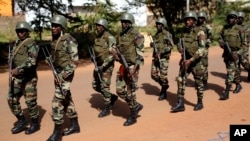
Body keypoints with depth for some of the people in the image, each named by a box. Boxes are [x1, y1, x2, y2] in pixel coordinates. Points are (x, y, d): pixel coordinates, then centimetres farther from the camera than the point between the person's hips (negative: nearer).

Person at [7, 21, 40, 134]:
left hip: (28, 78, -8)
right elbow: (12, 57, 25)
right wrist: (12, 70, 13)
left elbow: (32, 61, -24)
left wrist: (19, 69, -32)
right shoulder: (16, 43, 13)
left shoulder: (31, 44, -12)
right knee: (12, 99, 6)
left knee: (30, 101, -1)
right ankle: (22, 121, 20)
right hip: (17, 77, 8)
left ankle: (35, 124, 15)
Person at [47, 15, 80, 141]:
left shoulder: (69, 41, -17)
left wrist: (63, 75, -22)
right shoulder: (54, 40, 9)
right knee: (66, 100, 15)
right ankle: (75, 125, 28)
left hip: (65, 74, -9)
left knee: (57, 101, -10)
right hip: (58, 74, 9)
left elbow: (74, 61, -19)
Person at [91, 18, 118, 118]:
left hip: (107, 66, -8)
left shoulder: (110, 38, -15)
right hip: (98, 65, 8)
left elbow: (112, 54, -22)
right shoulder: (97, 38, 10)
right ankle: (112, 97, 29)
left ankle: (107, 109, 9)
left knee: (104, 87, -5)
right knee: (95, 86, 11)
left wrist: (103, 66, -26)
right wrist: (96, 64, 13)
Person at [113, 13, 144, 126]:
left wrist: (134, 68, -23)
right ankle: (136, 106, 26)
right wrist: (116, 56, 0)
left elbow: (140, 53, -16)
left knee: (130, 91, -3)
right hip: (123, 66, 8)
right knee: (120, 90, 8)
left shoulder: (136, 36, -11)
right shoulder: (120, 36, 12)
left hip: (132, 67, -8)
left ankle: (133, 116, 12)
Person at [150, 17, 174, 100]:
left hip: (164, 58, -7)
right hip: (155, 57, 7)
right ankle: (164, 85, 27)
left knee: (163, 76, -3)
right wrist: (152, 44, 1)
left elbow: (171, 46, -14)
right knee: (154, 75, 4)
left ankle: (164, 93, 12)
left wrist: (161, 52, -22)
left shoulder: (167, 34, -8)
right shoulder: (156, 34, 13)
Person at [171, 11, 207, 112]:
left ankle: (200, 102, 26)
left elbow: (202, 49, -22)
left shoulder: (200, 32, -13)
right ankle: (180, 104, 3)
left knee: (198, 83, 8)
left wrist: (191, 60, -28)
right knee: (180, 81, -3)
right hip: (185, 60, 5)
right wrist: (181, 48, -2)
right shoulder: (184, 32, 7)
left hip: (196, 61, -5)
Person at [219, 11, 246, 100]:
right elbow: (221, 39, 14)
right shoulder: (224, 28, 8)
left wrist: (238, 52, -12)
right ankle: (238, 85, 42)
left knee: (230, 72, -12)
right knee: (234, 71, 20)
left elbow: (244, 43, -1)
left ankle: (226, 92, -13)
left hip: (234, 53, -5)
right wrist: (222, 43, -10)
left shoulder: (239, 29, -5)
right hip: (226, 53, 6)